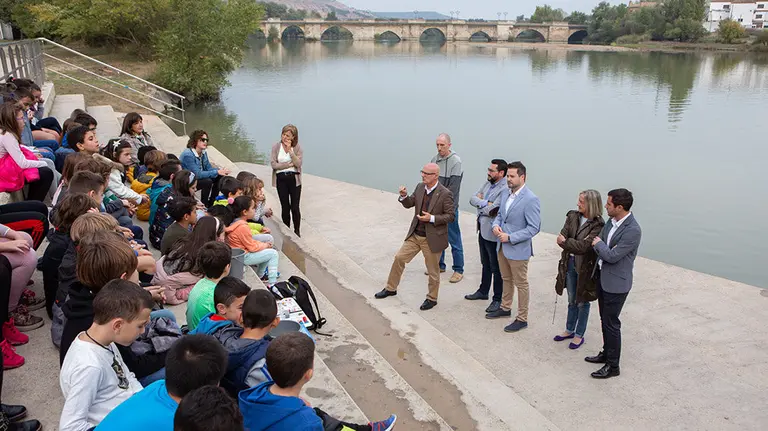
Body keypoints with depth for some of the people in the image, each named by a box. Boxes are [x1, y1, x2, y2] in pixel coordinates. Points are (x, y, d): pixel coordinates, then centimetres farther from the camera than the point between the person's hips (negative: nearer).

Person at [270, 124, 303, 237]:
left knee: (295, 207, 2)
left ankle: (297, 231, 17)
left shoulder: (297, 148, -2)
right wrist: (289, 164, -12)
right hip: (281, 179, 1)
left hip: (294, 179, -1)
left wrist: (290, 150, -18)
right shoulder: (276, 147, 0)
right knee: (285, 207, 8)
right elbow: (273, 164, -9)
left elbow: (298, 163, -14)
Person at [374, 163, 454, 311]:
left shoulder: (445, 194, -18)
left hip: (432, 238, -6)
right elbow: (409, 204, 10)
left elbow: (451, 215, -14)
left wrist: (432, 218, -24)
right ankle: (391, 288, 29)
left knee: (433, 270, 9)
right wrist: (404, 196, -11)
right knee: (399, 258, 11)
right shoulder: (420, 187, 1)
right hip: (415, 235, 6)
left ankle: (432, 298, 28)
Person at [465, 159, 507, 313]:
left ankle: (498, 299, 18)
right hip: (482, 230, 9)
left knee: (496, 268, 5)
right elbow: (472, 199, 3)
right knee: (486, 264, 24)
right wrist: (485, 203, -15)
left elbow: (491, 210, -28)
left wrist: (480, 204, -9)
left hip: (493, 234, -9)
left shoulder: (504, 190, -23)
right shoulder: (488, 183, 6)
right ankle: (483, 291, 39)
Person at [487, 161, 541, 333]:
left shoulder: (531, 199, -21)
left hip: (518, 249, -7)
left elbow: (534, 228, -20)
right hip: (502, 246, 7)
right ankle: (505, 308, 41)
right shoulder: (505, 193, 2)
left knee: (521, 284, 7)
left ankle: (522, 319, 20)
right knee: (506, 279, 24)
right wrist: (496, 225, -7)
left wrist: (510, 237, -22)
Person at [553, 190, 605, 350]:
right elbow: (562, 237, -8)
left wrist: (565, 242, -15)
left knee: (582, 302, 11)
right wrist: (575, 245, -23)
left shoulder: (598, 225, -18)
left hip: (585, 267, -5)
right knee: (572, 300, 19)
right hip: (570, 264, 5)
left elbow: (583, 246, -24)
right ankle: (570, 330, 36)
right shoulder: (572, 216, -1)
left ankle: (579, 335, 26)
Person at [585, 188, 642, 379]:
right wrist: (598, 246, -8)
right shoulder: (612, 222, 2)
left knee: (611, 323, 2)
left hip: (616, 282, -8)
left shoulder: (633, 230, -24)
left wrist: (598, 244, -9)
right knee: (605, 319, 20)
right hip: (602, 277, 8)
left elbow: (612, 256, -23)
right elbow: (596, 242, 11)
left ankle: (613, 366, 15)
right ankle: (606, 353, 38)